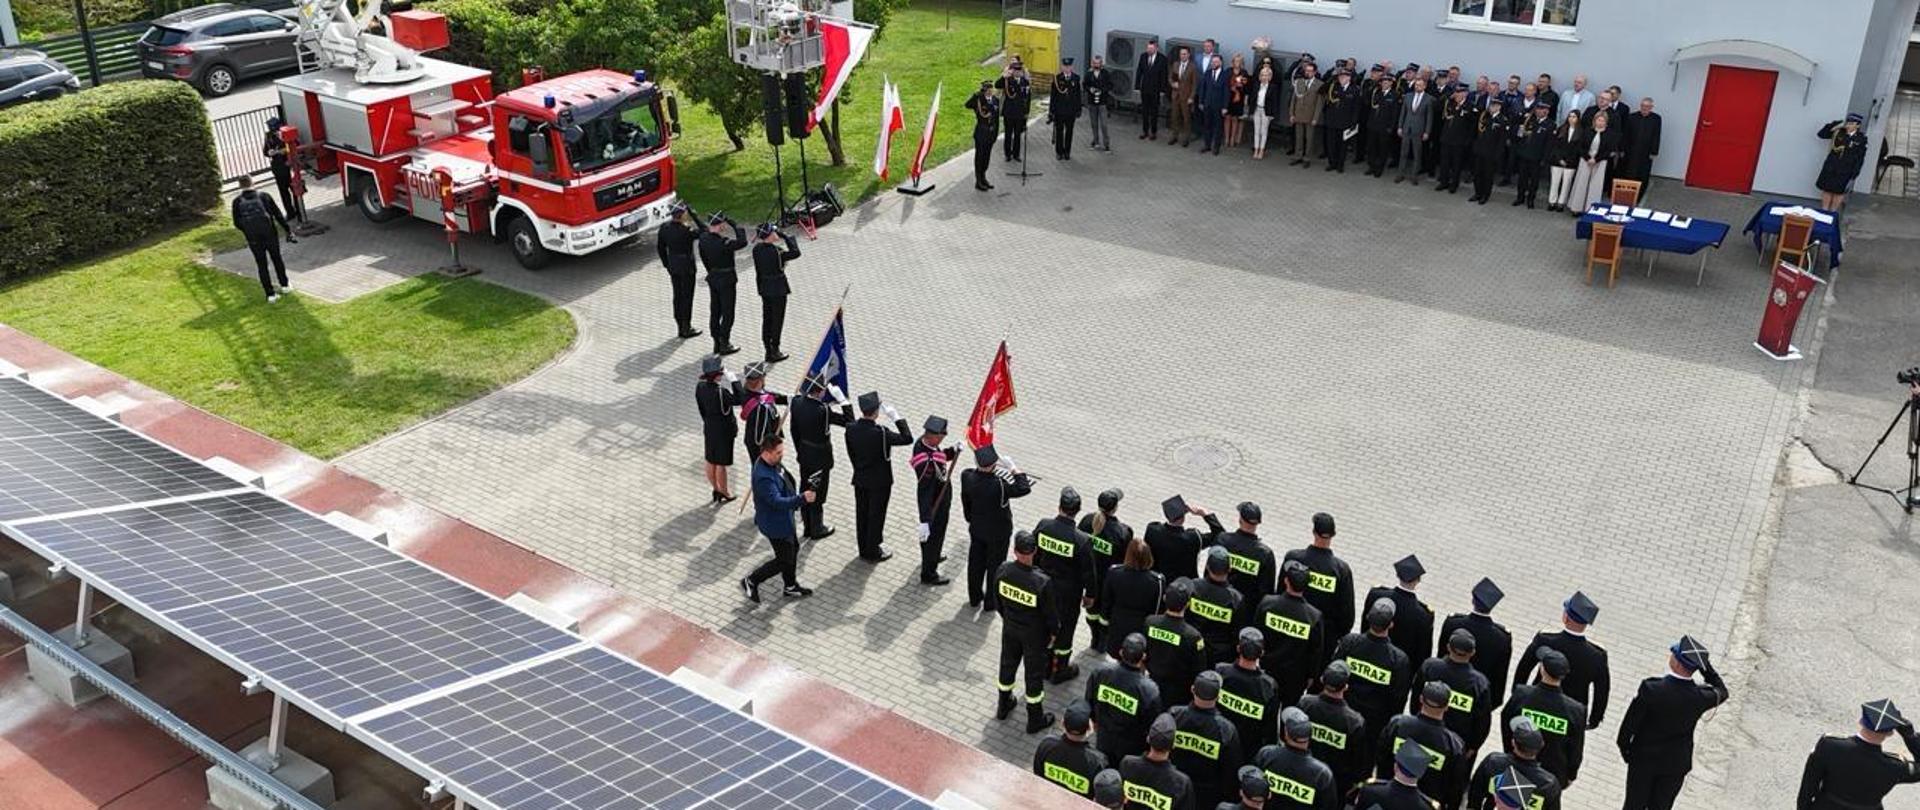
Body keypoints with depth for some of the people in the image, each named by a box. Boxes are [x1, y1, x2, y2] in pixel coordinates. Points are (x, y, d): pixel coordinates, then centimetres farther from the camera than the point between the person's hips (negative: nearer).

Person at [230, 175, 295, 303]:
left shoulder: (237, 202, -2)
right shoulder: (264, 197, -3)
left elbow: (237, 224, 2)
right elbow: (278, 215, -2)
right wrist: (288, 231, 5)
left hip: (253, 239, 0)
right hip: (270, 235, 0)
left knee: (261, 265, 9)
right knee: (277, 259, 20)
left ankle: (270, 294, 8)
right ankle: (285, 285, 32)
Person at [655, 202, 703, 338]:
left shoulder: (664, 227, -4)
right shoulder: (686, 231, -25)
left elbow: (660, 247, 6)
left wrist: (667, 264, 16)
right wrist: (693, 216, -13)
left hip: (673, 266, 7)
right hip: (686, 267, -7)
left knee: (677, 296, 15)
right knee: (687, 297, 5)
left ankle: (681, 327, 25)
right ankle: (686, 329, 13)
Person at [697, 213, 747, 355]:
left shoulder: (703, 239, -4)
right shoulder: (722, 243, -28)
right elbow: (742, 242, -29)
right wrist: (735, 225, -18)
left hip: (712, 278, 7)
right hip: (726, 280, -7)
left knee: (715, 312, 16)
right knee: (727, 314, 5)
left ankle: (717, 343, 25)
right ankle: (724, 345, 11)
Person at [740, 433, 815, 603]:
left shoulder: (771, 463, -5)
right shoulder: (763, 477, -36)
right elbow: (777, 501, -38)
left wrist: (799, 498, 19)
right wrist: (802, 498, -45)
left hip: (783, 518, 10)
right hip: (775, 524, -10)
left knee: (793, 548, 24)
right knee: (785, 560, 4)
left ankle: (790, 587, 43)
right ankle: (751, 582, 21)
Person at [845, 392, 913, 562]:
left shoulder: (851, 428, -12)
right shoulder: (881, 433, -29)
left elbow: (851, 454, 2)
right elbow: (907, 439, -24)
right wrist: (896, 418, -19)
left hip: (860, 479, 5)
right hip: (879, 481, -5)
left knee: (861, 514, 18)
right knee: (876, 516, 11)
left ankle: (864, 549, 34)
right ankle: (873, 552, 25)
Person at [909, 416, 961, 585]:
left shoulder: (924, 442, -11)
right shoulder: (926, 462, -37)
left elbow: (939, 457, 10)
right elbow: (924, 493, -37)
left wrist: (953, 451, -8)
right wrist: (924, 521, -37)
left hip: (938, 501, 9)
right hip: (935, 507, -9)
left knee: (935, 535, 32)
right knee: (933, 537, 12)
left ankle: (931, 557, 57)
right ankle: (929, 574, 31)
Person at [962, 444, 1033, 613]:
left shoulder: (967, 476, -20)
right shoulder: (999, 485, -36)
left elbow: (965, 501, -3)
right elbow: (1024, 489, -29)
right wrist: (1013, 468, -23)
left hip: (976, 529, 4)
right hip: (997, 533, -4)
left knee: (976, 564, 23)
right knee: (995, 567, 17)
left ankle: (974, 599, 42)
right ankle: (991, 603, 34)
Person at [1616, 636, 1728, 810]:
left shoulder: (1651, 688, -29)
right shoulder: (1701, 697, -23)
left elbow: (1630, 722, -16)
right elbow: (1721, 692, 4)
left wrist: (1624, 747, 2)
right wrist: (1705, 666, -8)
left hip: (1643, 758, -2)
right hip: (1676, 764, 2)